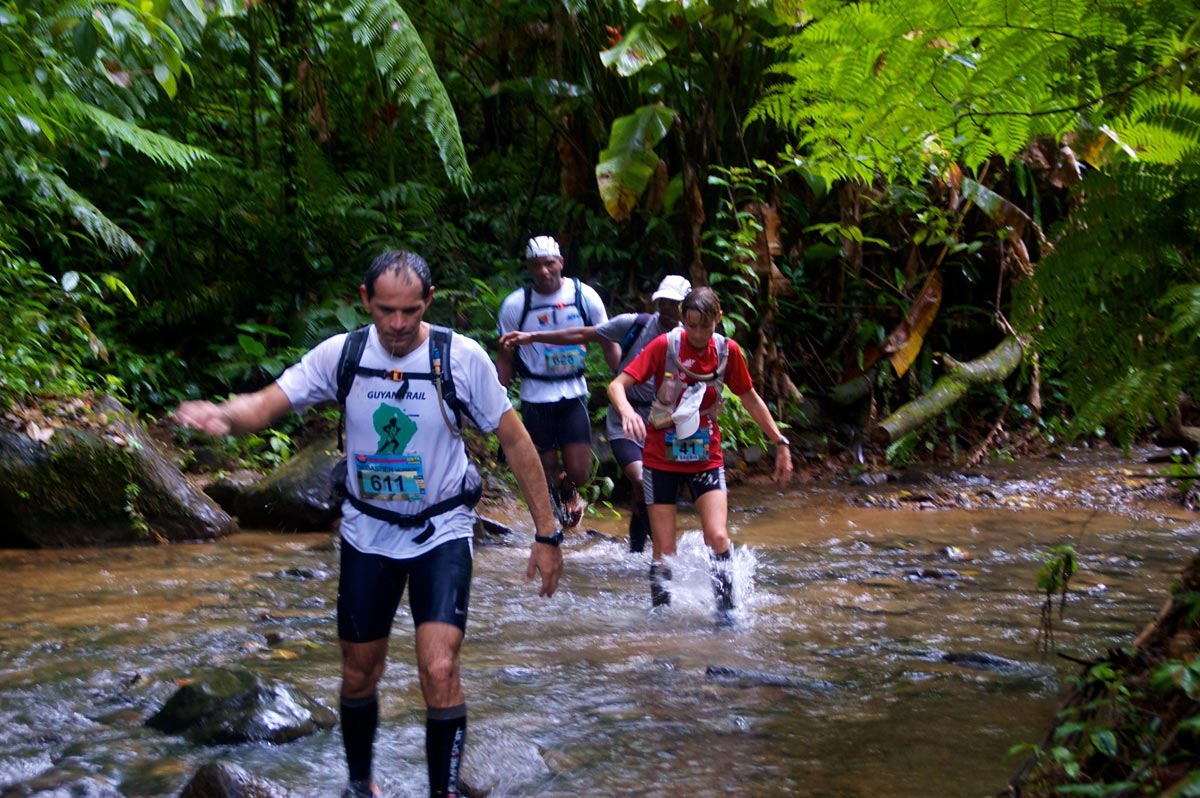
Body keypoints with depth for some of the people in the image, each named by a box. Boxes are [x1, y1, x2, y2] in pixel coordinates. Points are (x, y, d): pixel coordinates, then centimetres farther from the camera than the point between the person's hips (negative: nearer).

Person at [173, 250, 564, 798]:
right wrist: (222, 415, -40)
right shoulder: (341, 354, -11)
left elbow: (514, 440, -8)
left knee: (439, 672, -18)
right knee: (360, 673, 14)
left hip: (442, 531, -2)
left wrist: (546, 533, -8)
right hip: (367, 532, 3)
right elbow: (268, 402, -16)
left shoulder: (463, 357, -16)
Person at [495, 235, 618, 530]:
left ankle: (568, 490, 31)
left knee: (578, 473, -6)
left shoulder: (584, 295, -5)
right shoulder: (515, 304, -7)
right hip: (535, 397, -1)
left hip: (573, 394, 1)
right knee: (546, 475, 3)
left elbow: (609, 344, 3)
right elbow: (505, 359, 2)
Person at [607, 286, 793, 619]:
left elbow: (750, 398, 12)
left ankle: (726, 610, -3)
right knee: (664, 550, -1)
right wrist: (627, 411, -37)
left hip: (706, 458, 2)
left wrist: (780, 442, 11)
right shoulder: (664, 346, -10)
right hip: (662, 458, -1)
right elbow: (617, 385, -15)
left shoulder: (727, 351, -2)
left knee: (718, 537, -16)